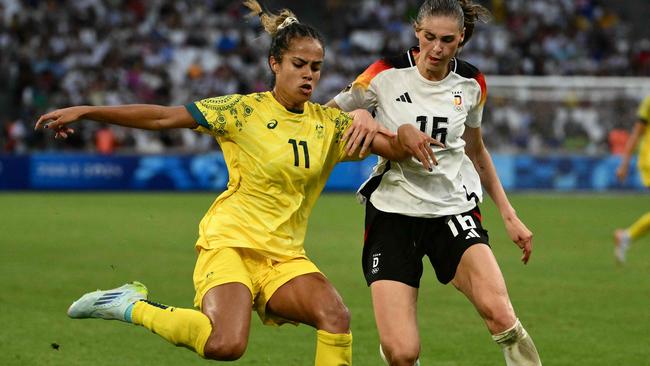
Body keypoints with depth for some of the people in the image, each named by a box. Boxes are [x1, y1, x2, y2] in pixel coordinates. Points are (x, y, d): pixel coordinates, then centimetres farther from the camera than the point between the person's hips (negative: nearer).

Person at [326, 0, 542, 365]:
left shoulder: (471, 83, 2)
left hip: (454, 208, 2)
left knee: (497, 310, -28)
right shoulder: (387, 74, -8)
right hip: (392, 210, -2)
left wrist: (508, 213, 15)